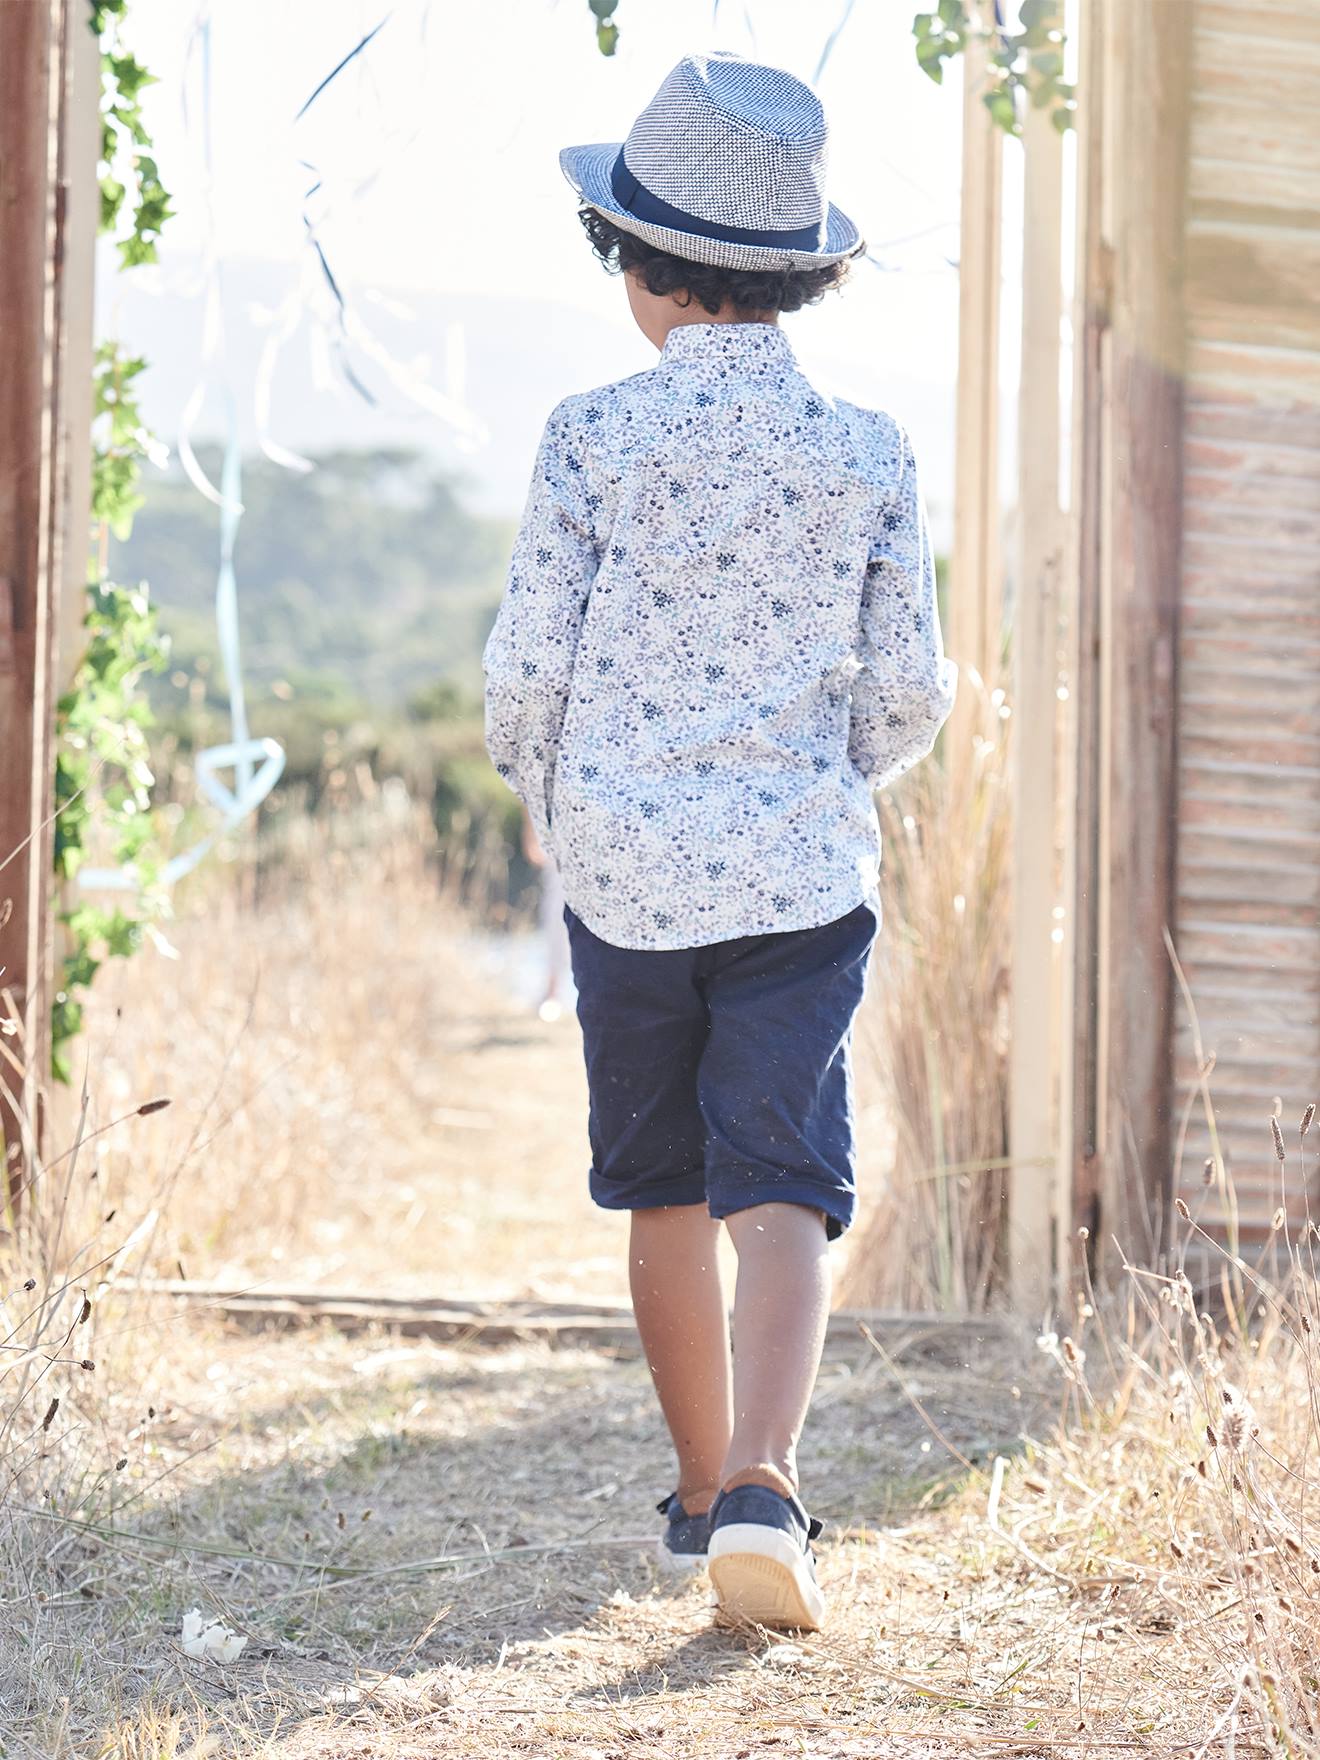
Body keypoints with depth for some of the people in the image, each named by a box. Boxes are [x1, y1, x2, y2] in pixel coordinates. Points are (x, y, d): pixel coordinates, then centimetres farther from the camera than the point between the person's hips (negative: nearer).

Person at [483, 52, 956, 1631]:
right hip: (801, 877, 0)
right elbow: (909, 695, 1)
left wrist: (549, 798, 16)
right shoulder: (864, 457, -2)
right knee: (781, 1188, -3)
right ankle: (760, 1486, -24)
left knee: (663, 1190, 16)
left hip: (625, 872, 0)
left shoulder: (593, 439, -7)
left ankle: (705, 1488, 27)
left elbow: (525, 677, -6)